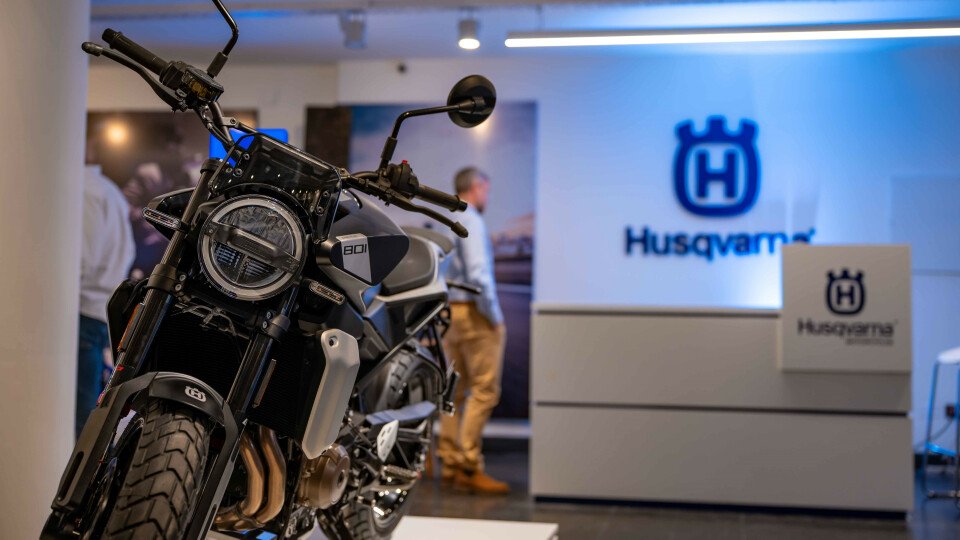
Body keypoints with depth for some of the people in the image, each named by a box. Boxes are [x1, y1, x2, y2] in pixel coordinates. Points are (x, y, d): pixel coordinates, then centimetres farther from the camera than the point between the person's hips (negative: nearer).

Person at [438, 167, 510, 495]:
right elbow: (478, 274, -22)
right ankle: (469, 468, -8)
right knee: (484, 390, -7)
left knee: (456, 390, 12)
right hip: (474, 312, -9)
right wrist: (494, 316, -13)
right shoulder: (471, 222, -13)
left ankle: (450, 463, 16)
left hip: (450, 312, 9)